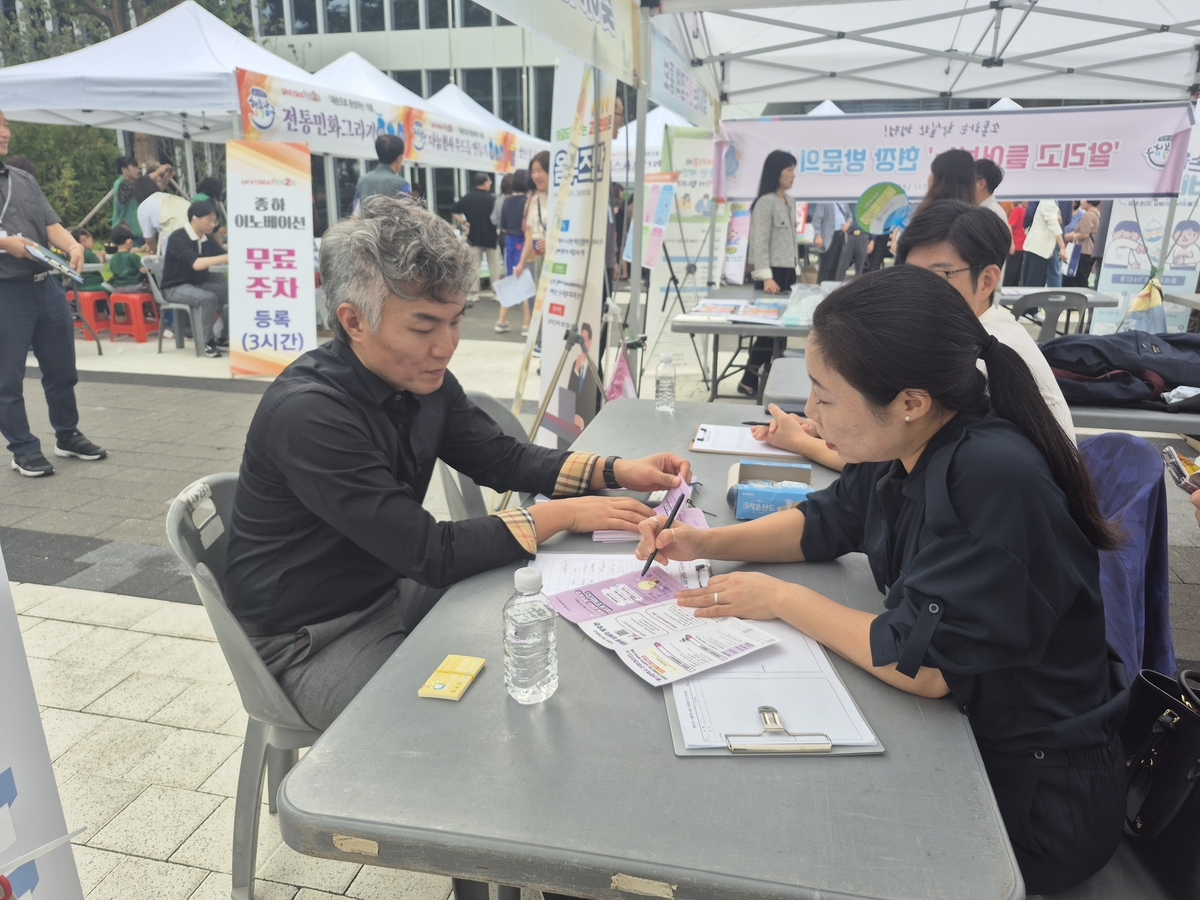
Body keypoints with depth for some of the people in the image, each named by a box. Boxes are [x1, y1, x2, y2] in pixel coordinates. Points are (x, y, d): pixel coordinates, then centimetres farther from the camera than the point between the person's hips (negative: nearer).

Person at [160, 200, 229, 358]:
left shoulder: (207, 240, 5)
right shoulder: (178, 239, -18)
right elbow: (197, 264, -32)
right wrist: (228, 257, -37)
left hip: (199, 284, 7)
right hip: (175, 288, -7)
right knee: (208, 298, -34)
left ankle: (228, 336, -7)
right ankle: (208, 342, -17)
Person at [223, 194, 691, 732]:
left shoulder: (423, 379, -7)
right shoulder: (308, 415, -30)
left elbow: (502, 459, 5)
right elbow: (431, 554, -29)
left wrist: (616, 471, -7)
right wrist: (561, 515, -22)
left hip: (392, 589, 7)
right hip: (312, 640, -7)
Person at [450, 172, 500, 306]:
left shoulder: (467, 198, -2)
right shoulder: (492, 198, -10)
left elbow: (454, 211, -7)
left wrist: (465, 223, -3)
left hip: (474, 236, 2)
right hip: (490, 236, -2)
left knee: (474, 265, 6)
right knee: (494, 266, 9)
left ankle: (473, 293, 2)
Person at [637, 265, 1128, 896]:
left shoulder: (994, 478, -32)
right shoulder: (908, 448, -7)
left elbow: (922, 664, -28)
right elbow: (825, 522, 9)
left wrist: (783, 600, -17)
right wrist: (707, 543, -3)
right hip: (957, 727, 7)